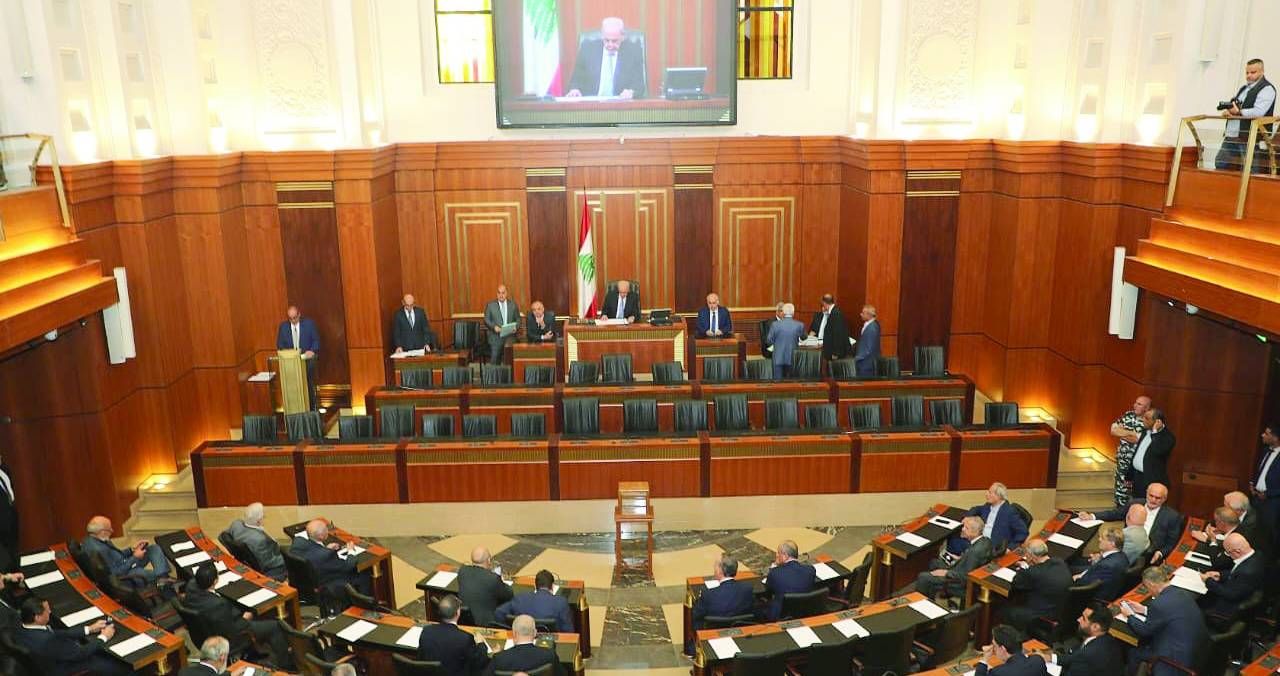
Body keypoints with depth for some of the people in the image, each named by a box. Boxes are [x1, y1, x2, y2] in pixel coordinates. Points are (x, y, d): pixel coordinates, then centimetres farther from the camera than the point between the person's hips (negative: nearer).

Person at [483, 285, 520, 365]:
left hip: (510, 337, 1)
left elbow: (518, 319, 14)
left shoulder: (513, 304, 11)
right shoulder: (490, 304, 6)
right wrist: (494, 327, -13)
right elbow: (486, 320, 5)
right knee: (495, 360, -7)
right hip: (496, 337, -1)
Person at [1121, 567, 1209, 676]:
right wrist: (1144, 609, 22)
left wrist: (1129, 615, 8)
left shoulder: (1159, 604, -25)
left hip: (1180, 658, -8)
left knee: (1133, 653, 10)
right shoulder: (1184, 593, -3)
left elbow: (1145, 631, -9)